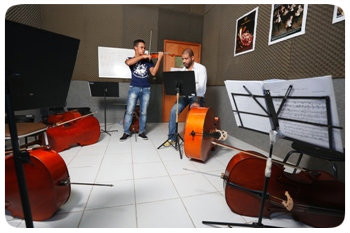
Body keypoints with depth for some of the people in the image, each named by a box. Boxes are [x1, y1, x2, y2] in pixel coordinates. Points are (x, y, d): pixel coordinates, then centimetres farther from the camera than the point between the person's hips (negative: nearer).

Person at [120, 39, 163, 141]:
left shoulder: (148, 61, 11)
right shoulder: (131, 59, 7)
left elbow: (153, 72, -4)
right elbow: (128, 63, -19)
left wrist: (159, 59, -11)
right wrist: (142, 56, -16)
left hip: (146, 89, 2)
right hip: (134, 88, -1)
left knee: (143, 112, 6)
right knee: (129, 111, -2)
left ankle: (141, 132, 19)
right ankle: (126, 132, 12)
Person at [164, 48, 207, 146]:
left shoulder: (201, 68, -7)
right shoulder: (183, 70, 10)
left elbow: (202, 87, -17)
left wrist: (197, 101, -26)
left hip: (196, 96, -4)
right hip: (184, 95, 4)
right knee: (173, 110, -15)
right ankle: (172, 137, -5)